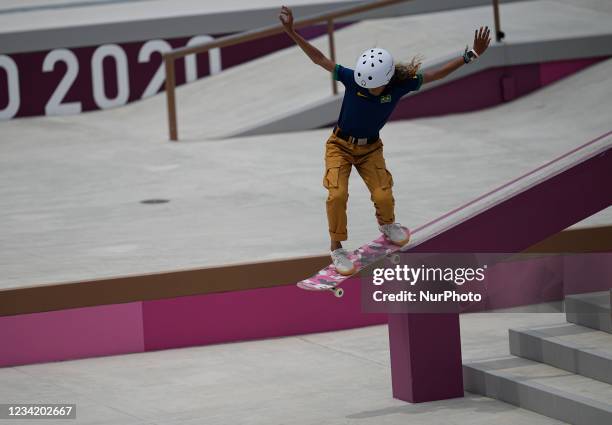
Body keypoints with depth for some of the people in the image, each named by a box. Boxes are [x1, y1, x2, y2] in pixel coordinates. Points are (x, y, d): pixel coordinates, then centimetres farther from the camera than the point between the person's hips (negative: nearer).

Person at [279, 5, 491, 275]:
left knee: (383, 196, -16)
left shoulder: (400, 85, -20)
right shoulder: (352, 78, -25)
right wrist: (291, 32, -34)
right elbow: (318, 58, -25)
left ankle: (387, 224, 23)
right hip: (340, 146, -1)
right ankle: (336, 248, -1)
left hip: (370, 148, 2)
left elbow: (437, 74, -13)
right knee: (337, 194, -23)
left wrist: (471, 55, -16)